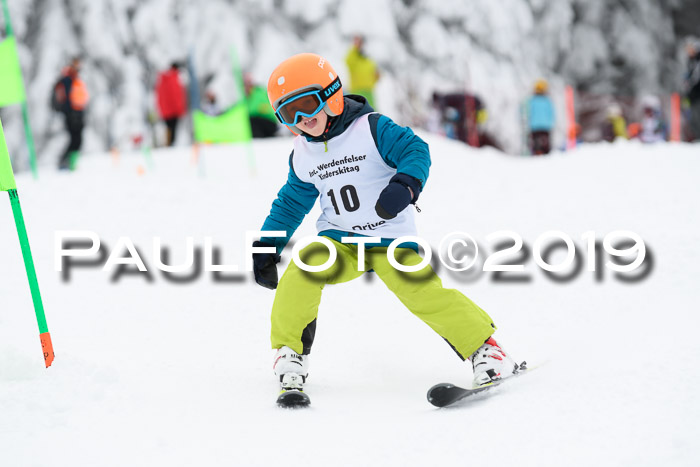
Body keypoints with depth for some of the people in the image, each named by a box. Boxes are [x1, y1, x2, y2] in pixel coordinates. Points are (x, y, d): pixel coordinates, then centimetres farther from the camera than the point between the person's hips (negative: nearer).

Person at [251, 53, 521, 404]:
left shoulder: (371, 128, -10)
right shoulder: (302, 156, 6)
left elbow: (415, 150, -19)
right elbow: (291, 204, 19)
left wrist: (405, 184, -39)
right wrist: (266, 247, 14)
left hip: (391, 241, -4)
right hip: (339, 243, 4)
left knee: (423, 293, -22)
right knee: (301, 272, -23)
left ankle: (485, 348, -7)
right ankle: (290, 350, -5)